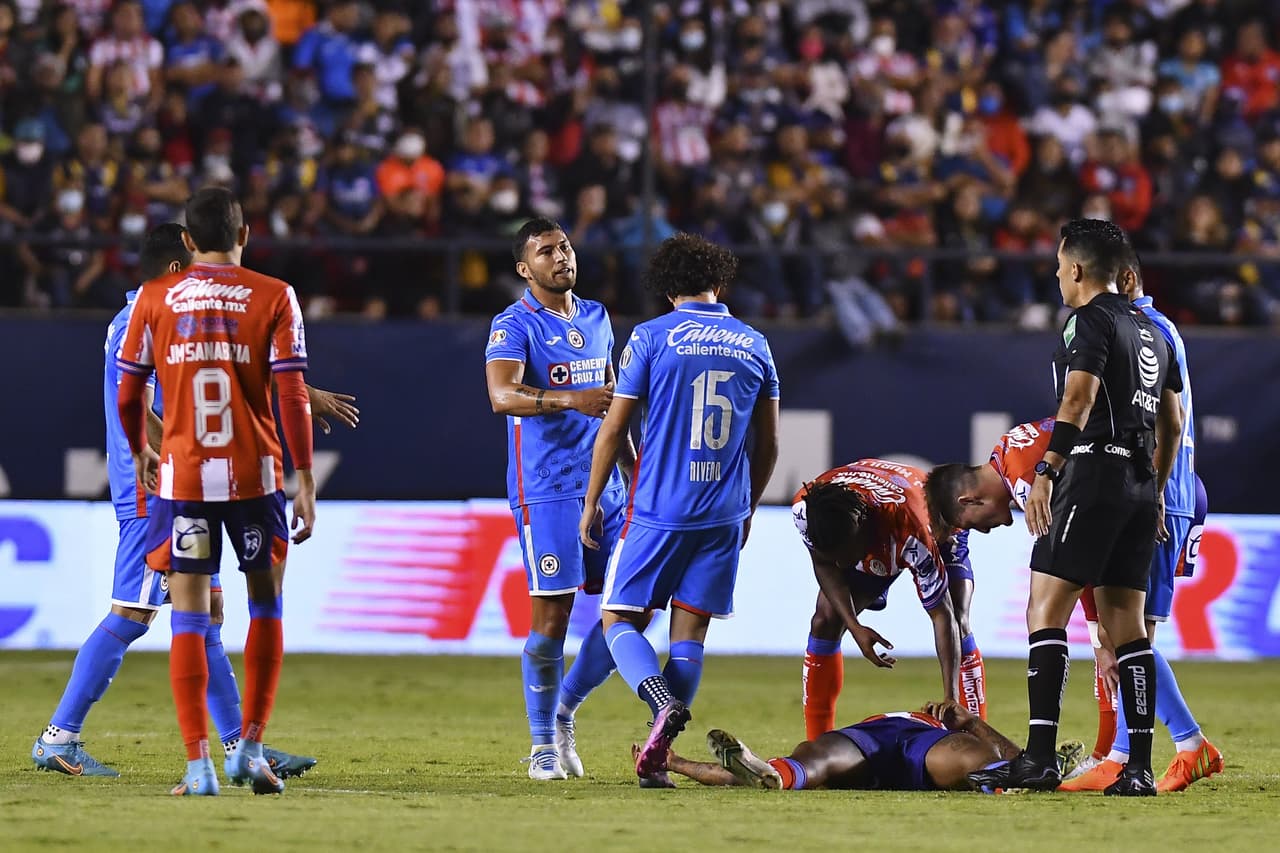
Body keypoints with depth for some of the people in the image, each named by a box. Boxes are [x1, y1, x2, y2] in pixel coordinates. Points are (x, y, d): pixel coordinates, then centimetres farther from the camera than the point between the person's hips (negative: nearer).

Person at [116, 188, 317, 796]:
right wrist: (305, 481, -3)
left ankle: (198, 764, -4)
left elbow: (128, 394, 7)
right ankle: (249, 748, 12)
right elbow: (293, 397, -6)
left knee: (189, 618, 3)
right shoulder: (275, 298, -1)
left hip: (181, 474, 0)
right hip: (255, 473, 0)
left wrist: (139, 453, 25)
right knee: (266, 606, 17)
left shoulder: (154, 299, 3)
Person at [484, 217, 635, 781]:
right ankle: (543, 744, 3)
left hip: (603, 485, 7)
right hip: (545, 489, -7)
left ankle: (564, 709, 20)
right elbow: (502, 395, -24)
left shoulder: (596, 318, 15)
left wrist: (633, 463, 24)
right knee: (553, 612, -7)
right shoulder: (515, 325, -7)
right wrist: (568, 400, -37)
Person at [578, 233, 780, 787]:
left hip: (658, 509, -3)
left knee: (620, 620, 5)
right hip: (724, 514, 3)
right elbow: (767, 445, 13)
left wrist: (592, 504, 8)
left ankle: (665, 704, -23)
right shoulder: (753, 345, 8)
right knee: (690, 633, 7)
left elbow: (613, 429, -2)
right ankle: (656, 759, 0)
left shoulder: (651, 337, -3)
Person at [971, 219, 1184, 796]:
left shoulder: (1091, 321, -6)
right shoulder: (1151, 331, 20)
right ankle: (1140, 766, 2)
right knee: (1125, 622, 8)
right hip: (1141, 481, 8)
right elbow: (1172, 423, 24)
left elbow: (1079, 399, -19)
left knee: (1046, 611, -9)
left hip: (1094, 472, -8)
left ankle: (1040, 757, -18)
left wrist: (1045, 474, -23)